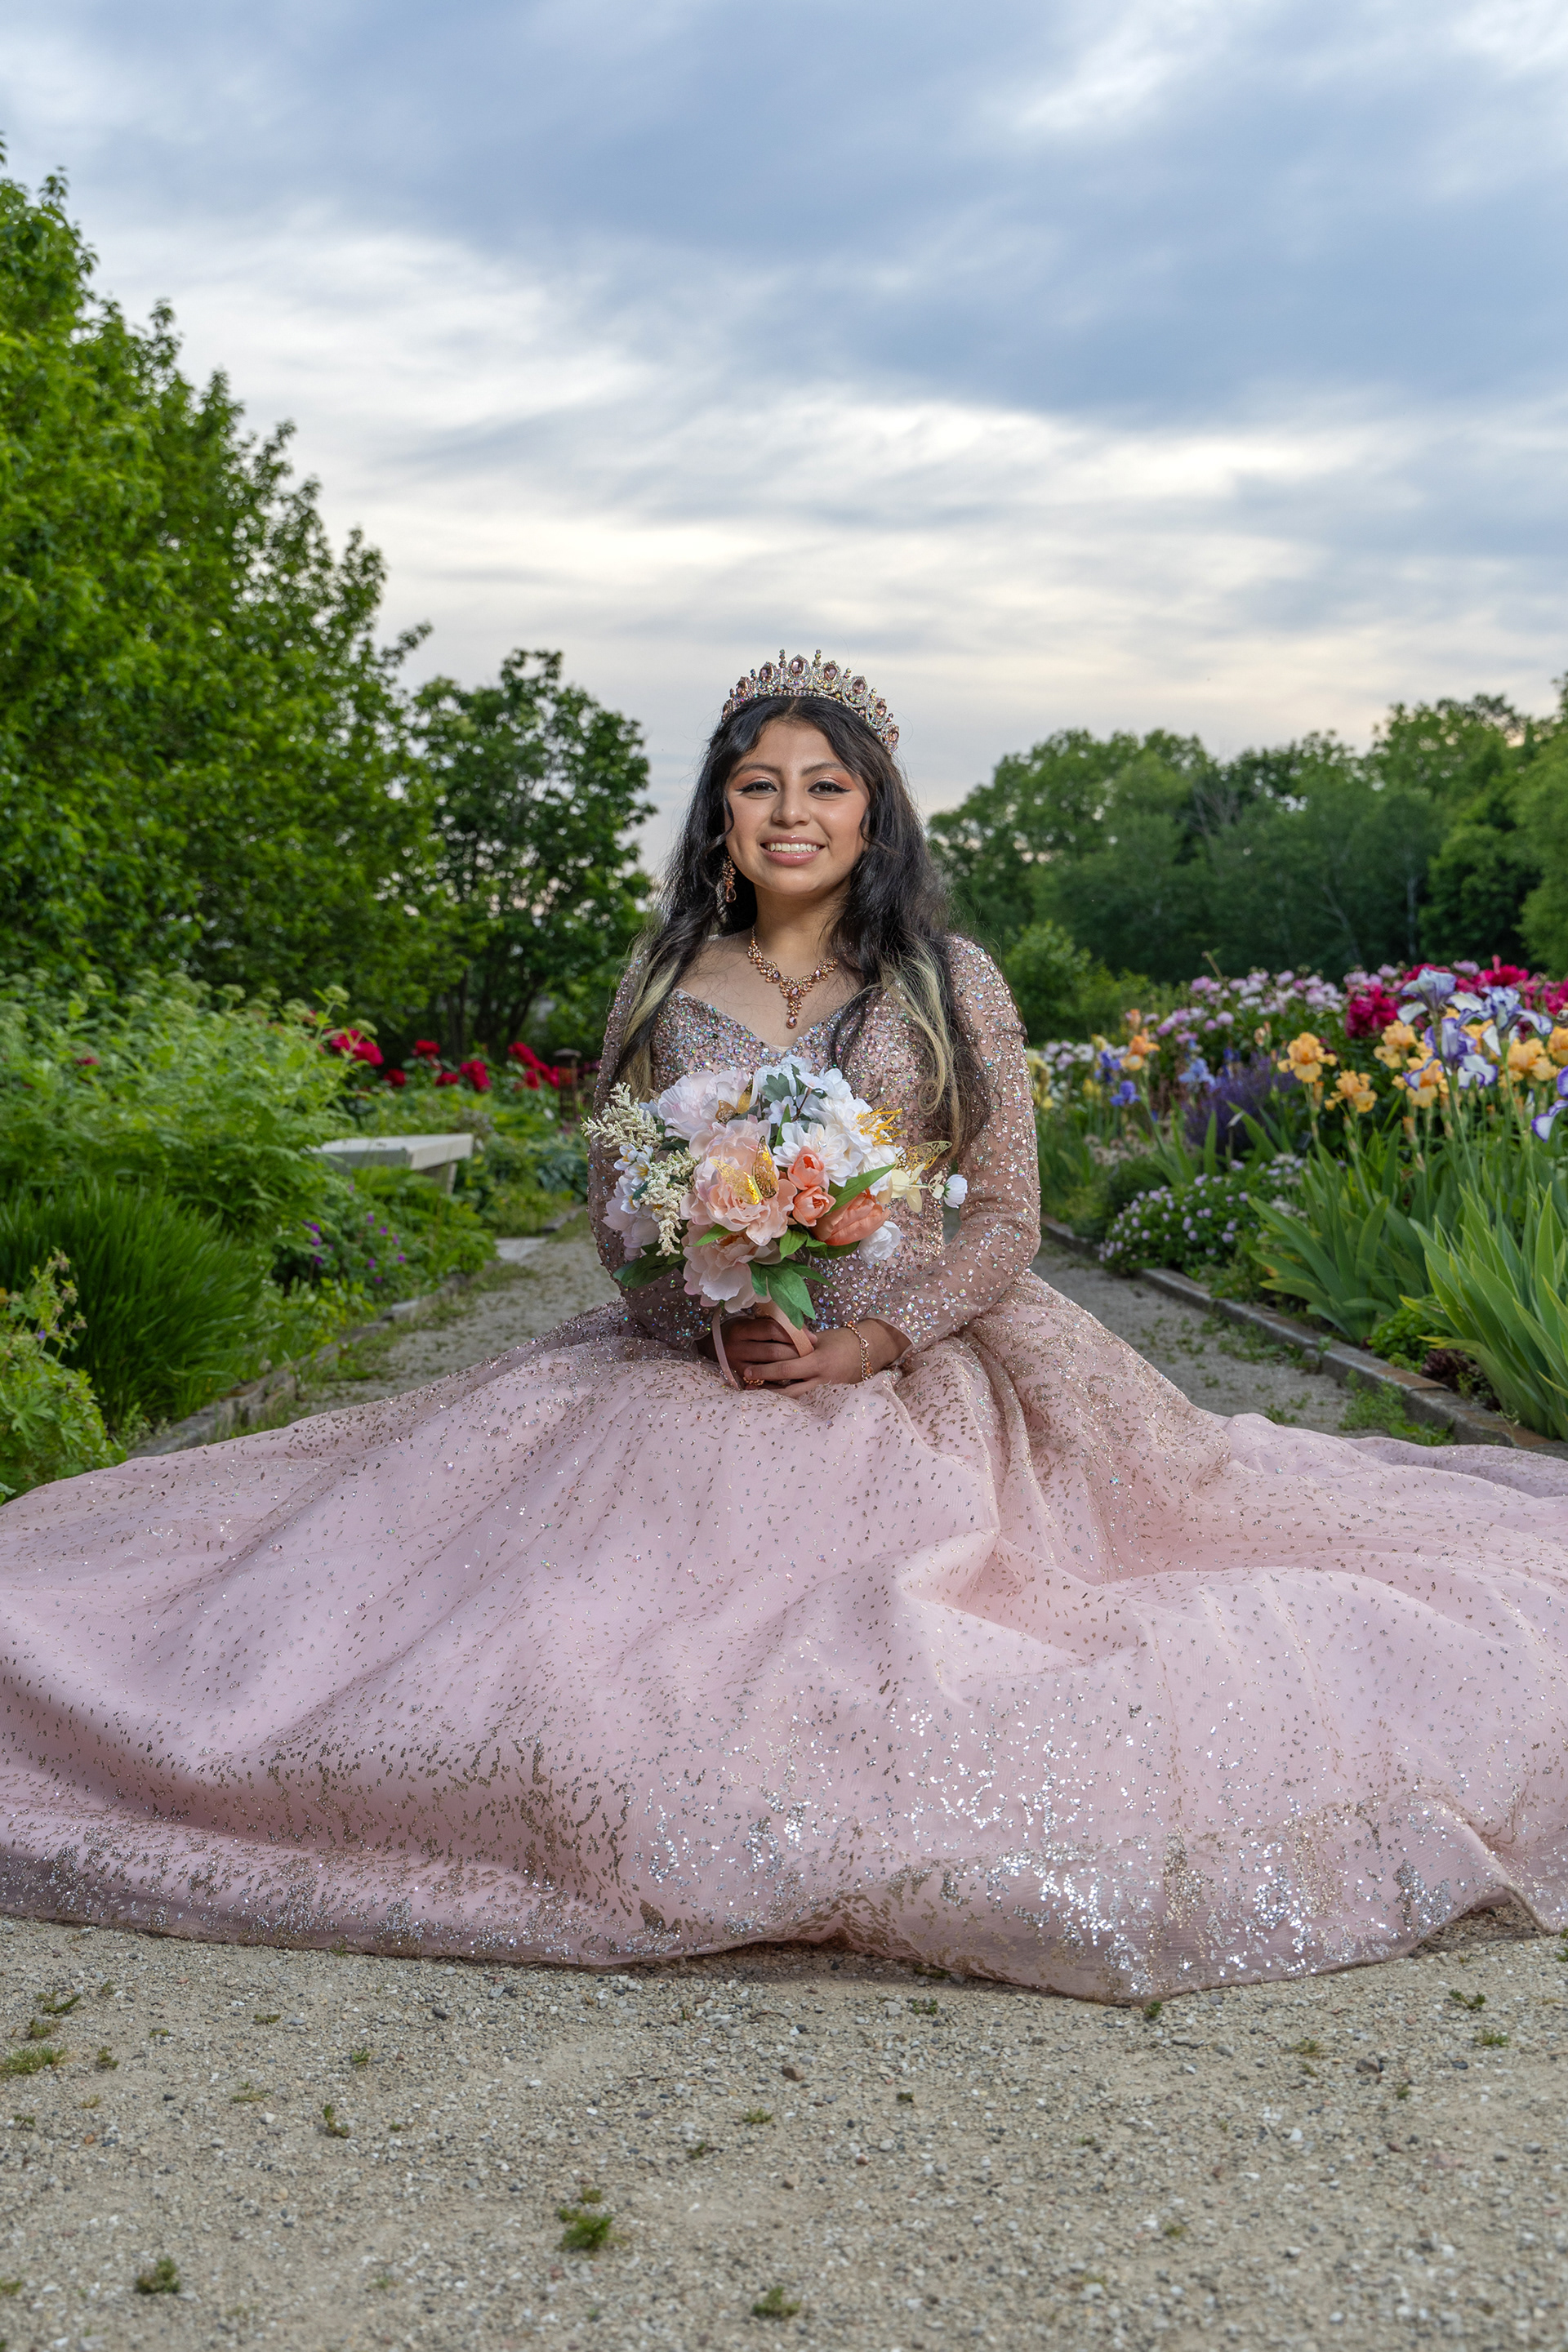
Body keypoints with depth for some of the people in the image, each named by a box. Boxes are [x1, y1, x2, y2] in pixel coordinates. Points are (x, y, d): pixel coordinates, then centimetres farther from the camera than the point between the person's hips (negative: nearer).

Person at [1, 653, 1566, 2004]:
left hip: (926, 1378, -1)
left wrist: (872, 1339, -15)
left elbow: (1005, 1222, 0)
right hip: (696, 1381, 2)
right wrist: (715, 1317, -11)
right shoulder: (664, 987, 8)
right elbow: (614, 1212, 8)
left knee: (920, 1642, -18)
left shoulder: (952, 985, 3)